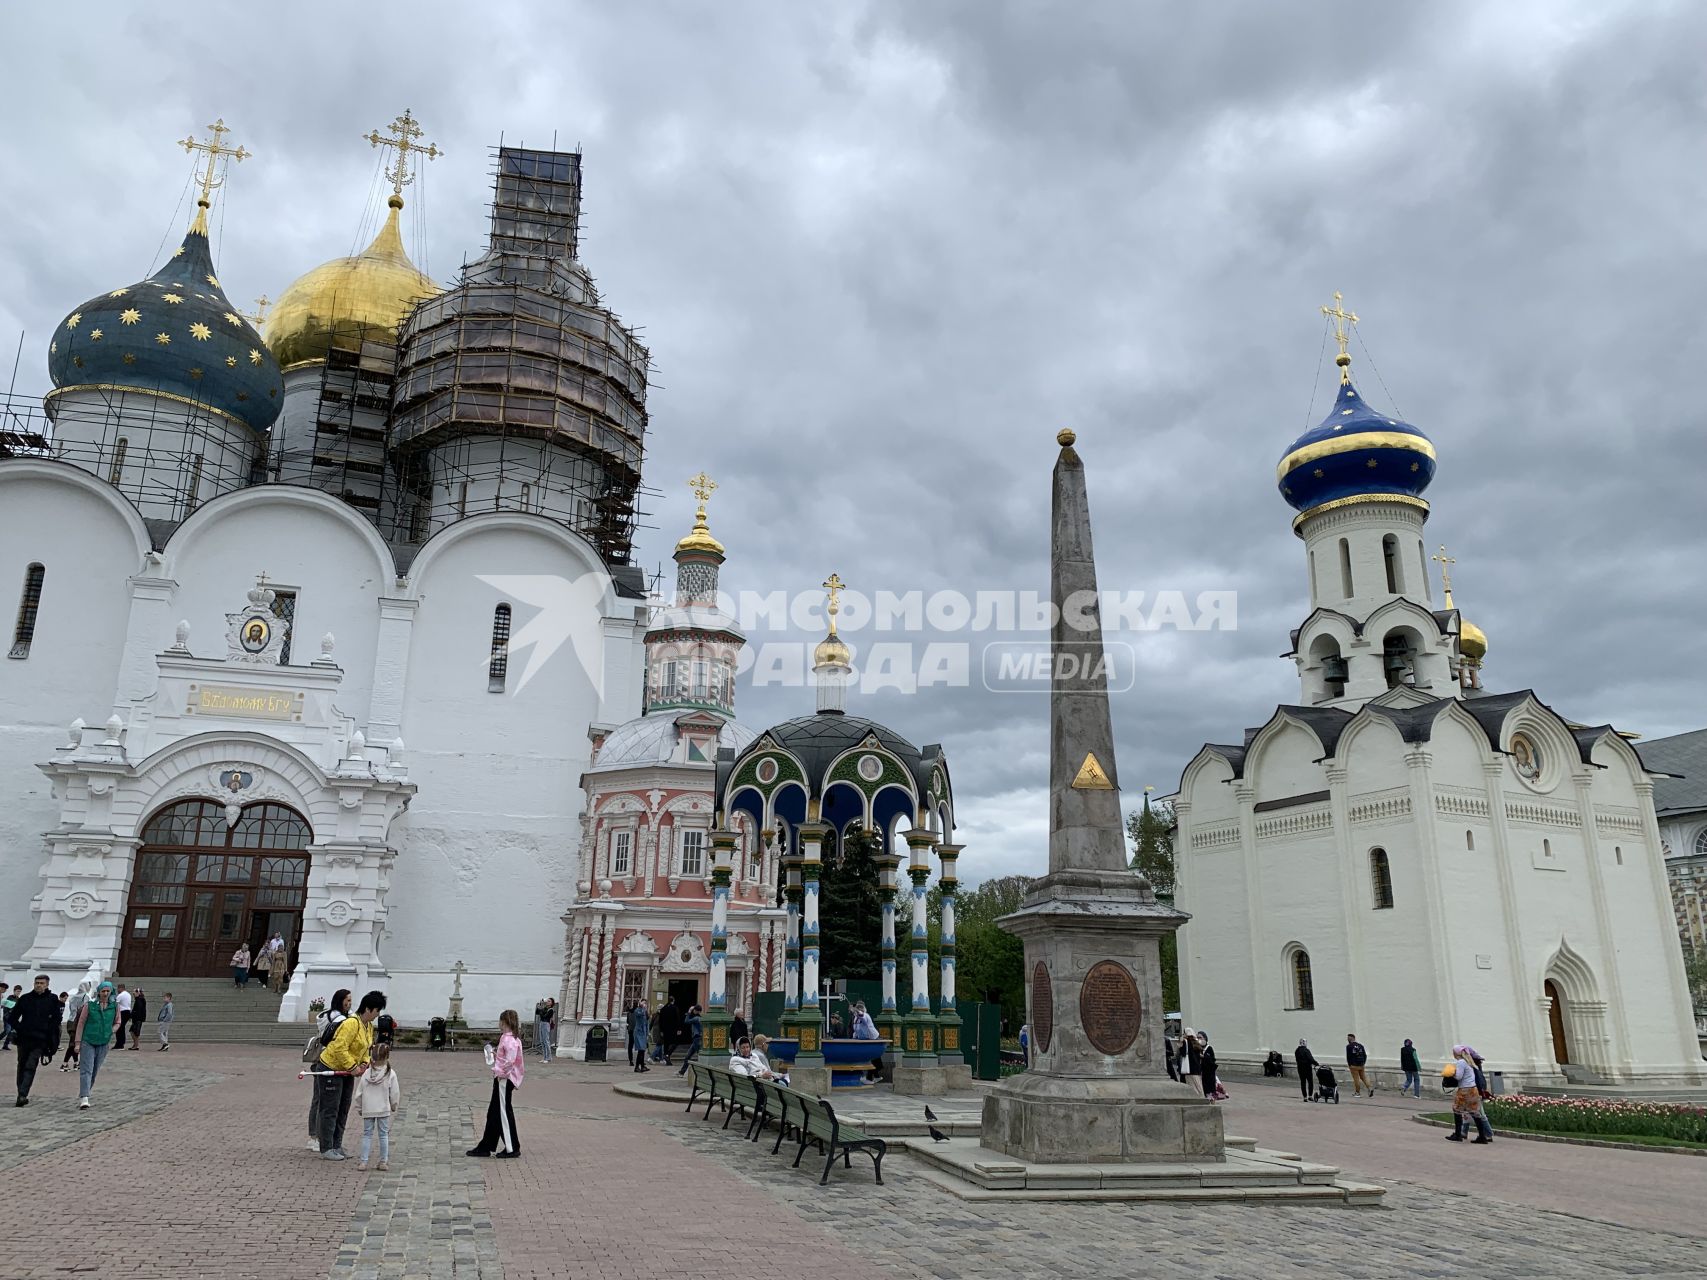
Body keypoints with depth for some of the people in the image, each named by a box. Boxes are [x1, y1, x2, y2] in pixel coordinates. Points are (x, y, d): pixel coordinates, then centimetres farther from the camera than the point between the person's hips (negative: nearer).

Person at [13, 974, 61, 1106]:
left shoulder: (52, 1000, 1)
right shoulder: (25, 998, 5)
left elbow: (56, 1020, 2)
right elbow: (13, 1016, 11)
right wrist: (18, 1029, -3)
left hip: (40, 1040, -3)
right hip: (24, 1038, 3)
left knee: (30, 1067, -12)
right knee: (22, 1066, 11)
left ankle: (22, 1095, -17)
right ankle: (21, 1095, 21)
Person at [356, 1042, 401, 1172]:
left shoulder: (366, 1073, -4)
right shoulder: (391, 1074, -9)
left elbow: (359, 1093, 1)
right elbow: (395, 1094, -5)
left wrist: (359, 1108, 15)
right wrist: (394, 1107, 12)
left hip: (368, 1110, 1)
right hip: (384, 1110, -1)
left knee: (367, 1134, 11)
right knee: (384, 1134, 8)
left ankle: (363, 1161, 9)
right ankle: (384, 1161, 11)